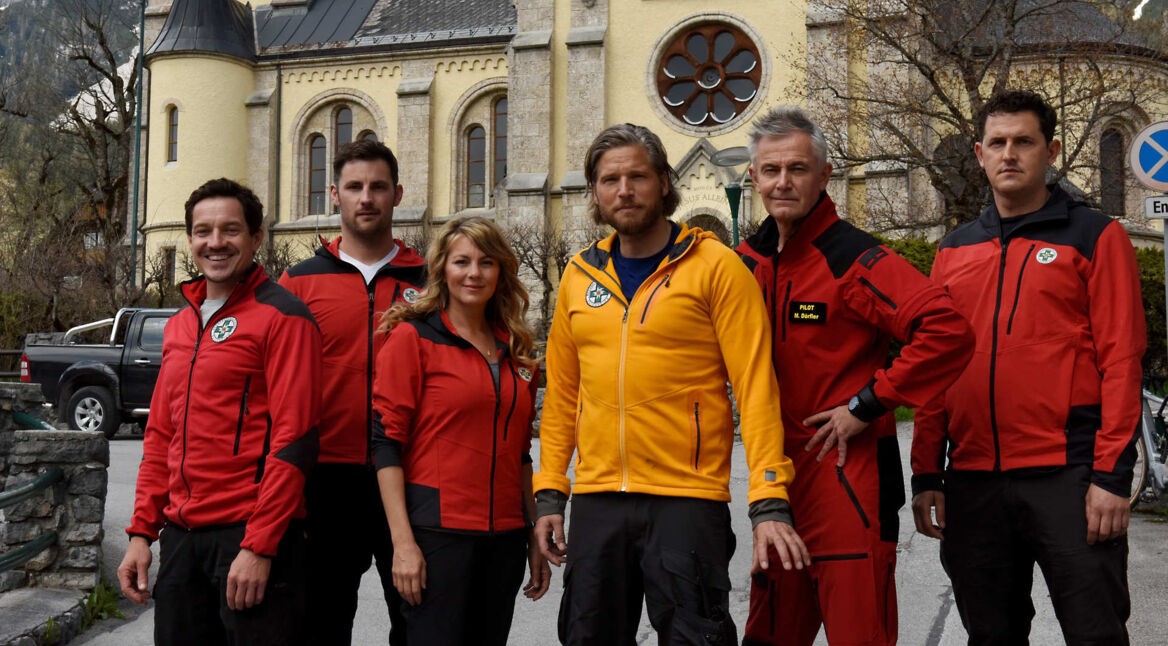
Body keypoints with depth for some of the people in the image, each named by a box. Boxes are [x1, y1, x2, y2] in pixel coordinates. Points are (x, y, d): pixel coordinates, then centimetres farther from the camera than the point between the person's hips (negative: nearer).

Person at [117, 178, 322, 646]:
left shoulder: (282, 317, -7)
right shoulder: (179, 325, 16)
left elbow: (293, 439, -14)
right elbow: (160, 437, 19)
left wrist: (259, 546, -18)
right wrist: (142, 532, 11)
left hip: (252, 536, -7)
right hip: (181, 536, 7)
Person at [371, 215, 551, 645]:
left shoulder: (515, 350, 13)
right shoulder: (412, 336, -3)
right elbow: (386, 441, -8)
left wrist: (534, 537, 13)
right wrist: (403, 542, -14)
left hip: (504, 535, 5)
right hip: (438, 530, -5)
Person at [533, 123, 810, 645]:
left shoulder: (717, 268, -4)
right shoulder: (580, 276, 10)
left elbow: (756, 388, -9)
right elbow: (562, 393, 14)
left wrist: (769, 503, -15)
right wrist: (549, 493, 8)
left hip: (688, 500, -4)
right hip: (596, 500, 5)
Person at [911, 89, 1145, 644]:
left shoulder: (1094, 236, 1)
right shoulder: (953, 250, 13)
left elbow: (1120, 359, -5)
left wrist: (1111, 474, -12)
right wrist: (926, 474, 8)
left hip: (1067, 475, -4)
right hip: (972, 481, 4)